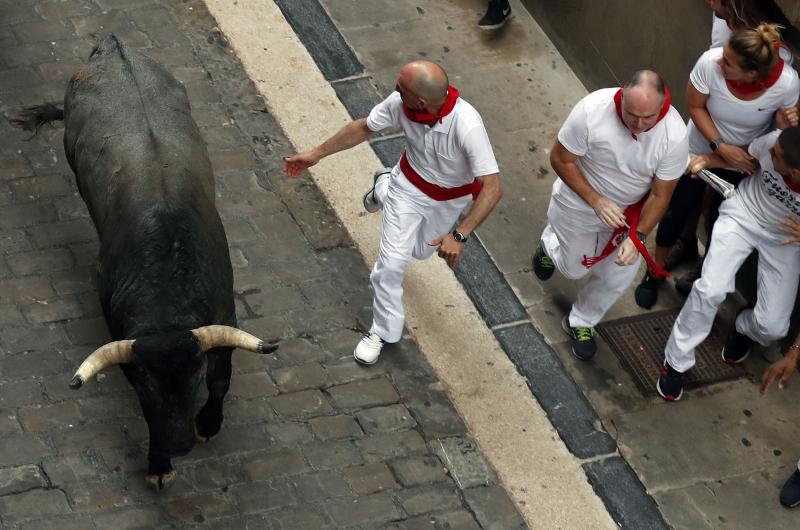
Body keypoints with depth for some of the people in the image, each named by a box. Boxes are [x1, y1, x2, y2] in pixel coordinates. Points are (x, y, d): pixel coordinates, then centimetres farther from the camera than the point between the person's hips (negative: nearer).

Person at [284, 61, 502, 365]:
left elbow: (492, 188, -43)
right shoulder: (400, 102, -31)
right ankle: (383, 330, 25)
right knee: (392, 262, -3)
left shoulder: (467, 126, -45)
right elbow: (364, 128, -9)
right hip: (409, 185, 1)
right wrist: (317, 154, -2)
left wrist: (460, 236, -49)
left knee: (420, 251, 27)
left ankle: (386, 187, 53)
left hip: (449, 199, -1)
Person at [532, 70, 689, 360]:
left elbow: (660, 194, -18)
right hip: (580, 203, -1)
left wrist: (637, 237, -28)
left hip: (631, 213, 1)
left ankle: (581, 322, 43)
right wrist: (596, 201, -27)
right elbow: (561, 159, -21)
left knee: (616, 279, 12)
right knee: (574, 268, 19)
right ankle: (551, 243, 55)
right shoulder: (592, 109, -36)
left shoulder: (675, 136, -32)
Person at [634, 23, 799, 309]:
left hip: (743, 161, 0)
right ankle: (655, 272, 40)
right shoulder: (710, 63, -36)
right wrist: (720, 147, -25)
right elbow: (696, 107, -17)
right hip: (701, 149, 0)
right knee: (677, 212, 15)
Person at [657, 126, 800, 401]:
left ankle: (744, 327, 33)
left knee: (772, 327, -7)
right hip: (743, 214, 1)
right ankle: (676, 362, 4)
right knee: (710, 290, -19)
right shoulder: (774, 141, -32)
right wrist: (707, 159, -17)